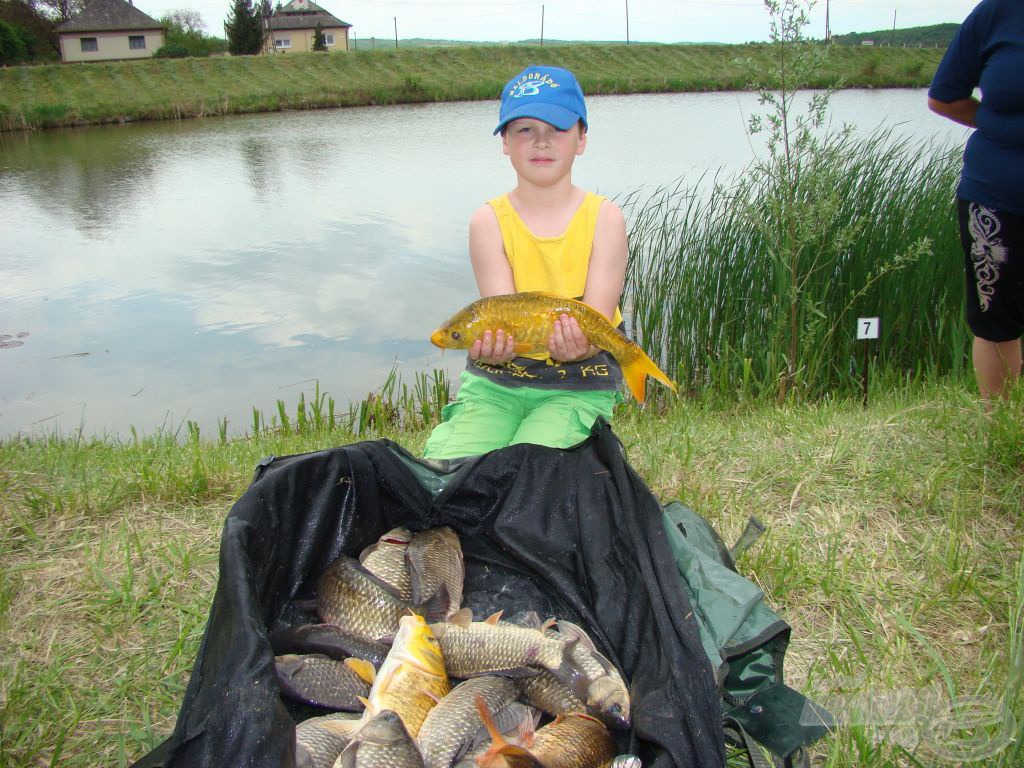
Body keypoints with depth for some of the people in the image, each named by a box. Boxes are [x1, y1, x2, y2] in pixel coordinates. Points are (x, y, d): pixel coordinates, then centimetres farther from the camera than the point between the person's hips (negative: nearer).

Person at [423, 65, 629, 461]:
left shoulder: (603, 217, -4)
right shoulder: (489, 220, -3)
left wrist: (578, 344, -36)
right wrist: (492, 347, -36)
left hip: (579, 386, -1)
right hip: (496, 380, 1)